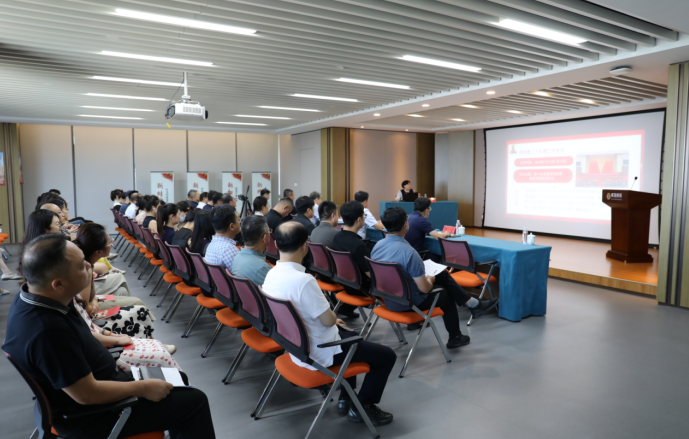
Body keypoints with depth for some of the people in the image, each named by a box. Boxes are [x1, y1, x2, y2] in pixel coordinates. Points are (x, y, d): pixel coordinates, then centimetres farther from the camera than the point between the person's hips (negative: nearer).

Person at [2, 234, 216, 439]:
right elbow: (87, 394, -29)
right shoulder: (47, 331, -38)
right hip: (90, 413, -9)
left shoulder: (35, 297, -9)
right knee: (194, 401, -4)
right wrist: (143, 388, -17)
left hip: (91, 378, 9)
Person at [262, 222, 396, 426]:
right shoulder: (303, 280, -33)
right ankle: (361, 407, 19)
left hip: (297, 346, 9)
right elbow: (328, 320, -23)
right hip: (318, 353, -9)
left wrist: (330, 319, 10)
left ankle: (345, 398, 35)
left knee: (354, 337, 32)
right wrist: (332, 317, 0)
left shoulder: (271, 275, -4)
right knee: (387, 355, 3)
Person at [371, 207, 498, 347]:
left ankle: (474, 304, 26)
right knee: (447, 296, 24)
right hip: (409, 303, -7)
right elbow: (425, 288, -27)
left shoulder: (377, 246, -7)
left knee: (443, 275, 19)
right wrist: (430, 279, -3)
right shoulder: (408, 252, -31)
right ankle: (455, 338, 41)